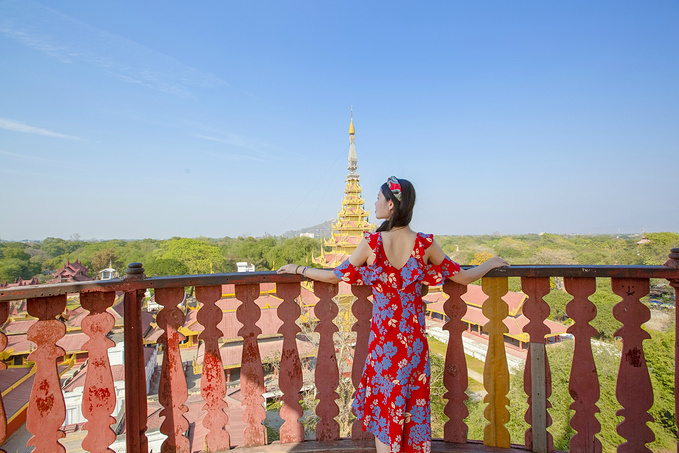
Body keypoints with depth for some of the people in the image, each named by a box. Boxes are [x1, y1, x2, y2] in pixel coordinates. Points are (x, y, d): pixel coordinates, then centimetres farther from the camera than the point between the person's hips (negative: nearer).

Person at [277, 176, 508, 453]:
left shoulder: (371, 243, -15)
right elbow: (464, 277, 0)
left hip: (383, 338, -2)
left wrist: (298, 269, 10)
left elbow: (335, 276, -5)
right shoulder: (425, 244, -9)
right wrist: (491, 263, 20)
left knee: (384, 411, 16)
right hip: (414, 340, 2)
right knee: (414, 408, 21)